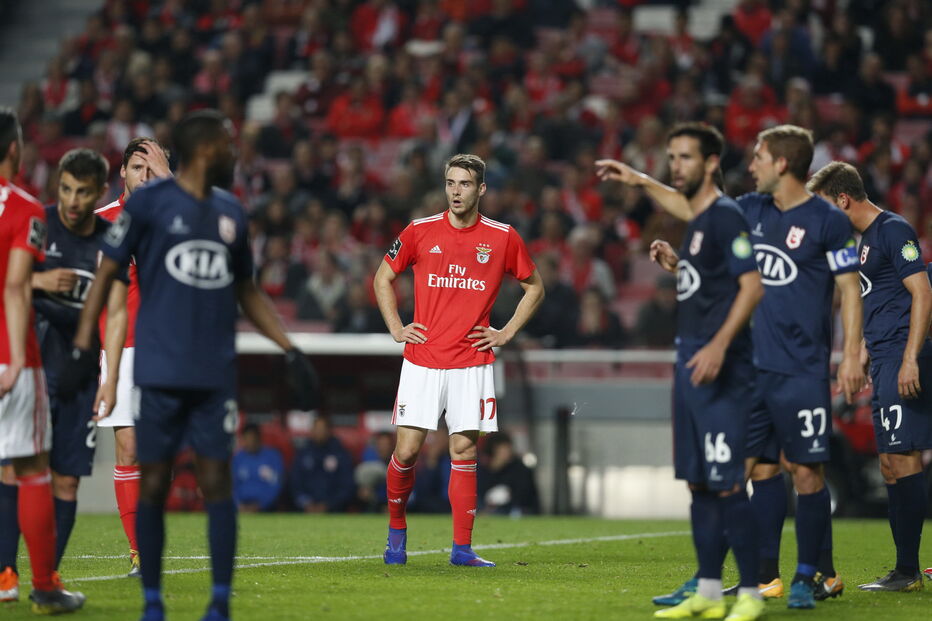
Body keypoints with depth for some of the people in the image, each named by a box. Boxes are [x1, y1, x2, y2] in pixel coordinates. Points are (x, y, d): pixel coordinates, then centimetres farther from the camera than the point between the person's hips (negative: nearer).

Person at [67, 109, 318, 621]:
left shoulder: (231, 212, 14)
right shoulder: (149, 202, -1)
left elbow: (246, 293, 22)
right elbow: (106, 274, 1)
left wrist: (290, 352, 15)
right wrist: (82, 344, -9)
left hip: (215, 373, 3)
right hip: (159, 369, -3)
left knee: (216, 479, -3)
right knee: (154, 481, 1)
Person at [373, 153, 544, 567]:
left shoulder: (503, 238, 2)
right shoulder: (420, 232, 2)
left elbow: (534, 288, 16)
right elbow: (383, 277, 15)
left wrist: (507, 333, 6)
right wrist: (396, 328, 6)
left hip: (472, 363, 0)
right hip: (422, 360, 0)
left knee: (464, 450, -2)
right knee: (407, 450, -4)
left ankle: (462, 548, 3)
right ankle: (397, 530, 17)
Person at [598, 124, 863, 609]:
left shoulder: (827, 221, -6)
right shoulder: (751, 210, 11)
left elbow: (850, 288, -6)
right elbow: (695, 210, 26)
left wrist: (852, 353, -12)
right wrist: (641, 182, 25)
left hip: (802, 373, -6)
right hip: (754, 368, 6)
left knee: (805, 470, -5)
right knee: (761, 468, 7)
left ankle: (815, 575, 4)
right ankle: (766, 576, 13)